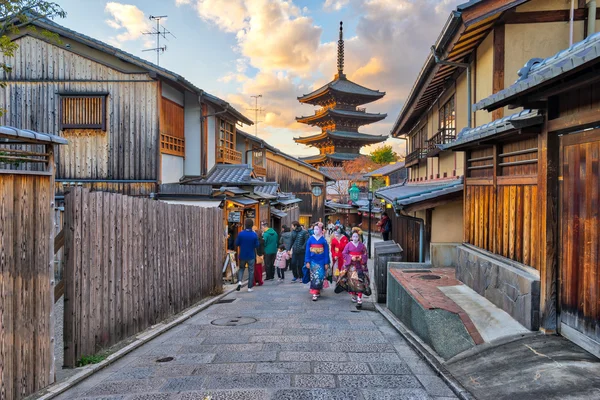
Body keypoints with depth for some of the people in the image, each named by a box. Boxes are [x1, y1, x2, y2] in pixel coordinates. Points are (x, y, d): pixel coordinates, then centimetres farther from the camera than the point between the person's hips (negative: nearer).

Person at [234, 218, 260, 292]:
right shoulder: (254, 235, -12)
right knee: (251, 271, 9)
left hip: (242, 255, 1)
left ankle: (239, 281, -4)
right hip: (251, 256, -1)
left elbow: (236, 244, -4)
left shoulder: (240, 234, -11)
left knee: (241, 268, 19)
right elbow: (257, 246, -5)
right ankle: (250, 287, 10)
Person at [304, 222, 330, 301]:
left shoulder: (323, 240, -2)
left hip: (321, 261, 0)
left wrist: (326, 263, -2)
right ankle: (315, 293, 4)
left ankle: (318, 291, 17)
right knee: (314, 277, -1)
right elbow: (307, 251, 1)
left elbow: (326, 252, 1)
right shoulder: (310, 239, -1)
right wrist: (307, 262, -3)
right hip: (313, 261, 0)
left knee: (320, 277, 1)